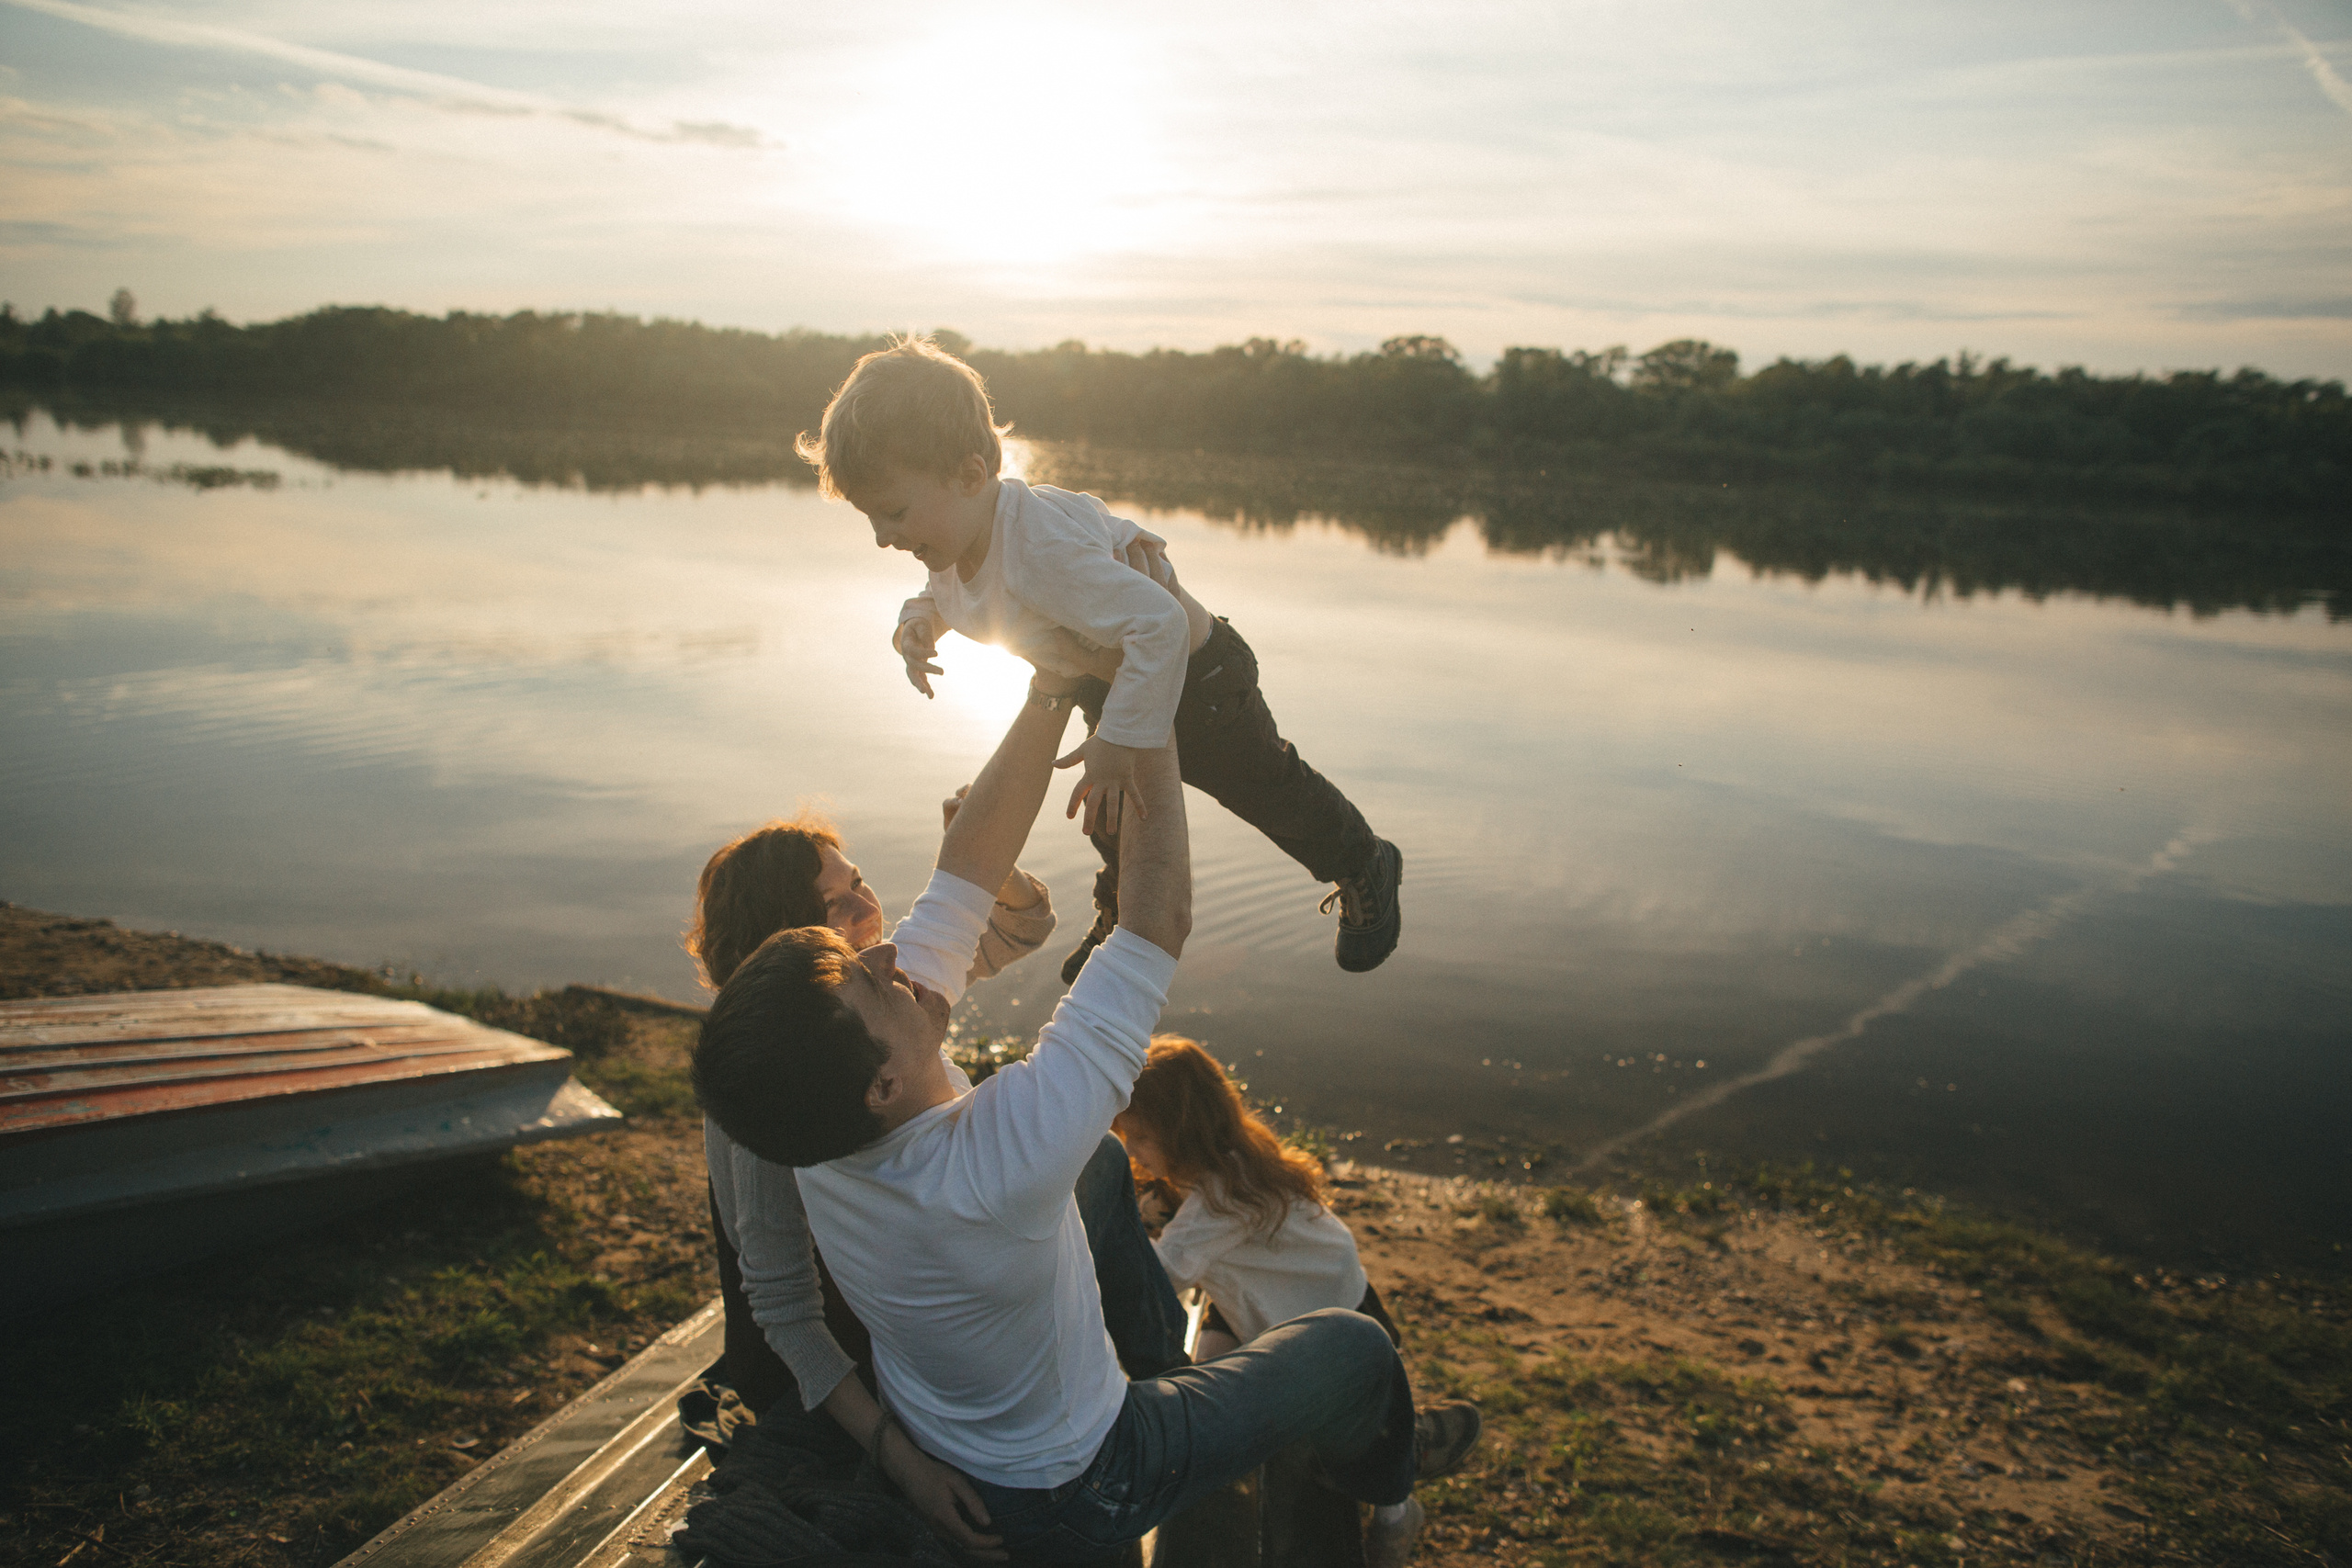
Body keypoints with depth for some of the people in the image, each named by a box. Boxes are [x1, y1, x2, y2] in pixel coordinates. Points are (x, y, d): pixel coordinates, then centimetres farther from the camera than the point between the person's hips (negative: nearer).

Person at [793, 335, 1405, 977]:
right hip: (1108, 682, 8)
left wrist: (1118, 743, -44)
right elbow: (942, 595, 11)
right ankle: (1122, 916, 55)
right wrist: (919, 622, -14)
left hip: (1194, 679, -8)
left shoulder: (1042, 548, -45)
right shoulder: (952, 540, -14)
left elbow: (1160, 623, -49)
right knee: (1109, 809, 26)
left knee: (1266, 788, 13)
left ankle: (1364, 866, 42)